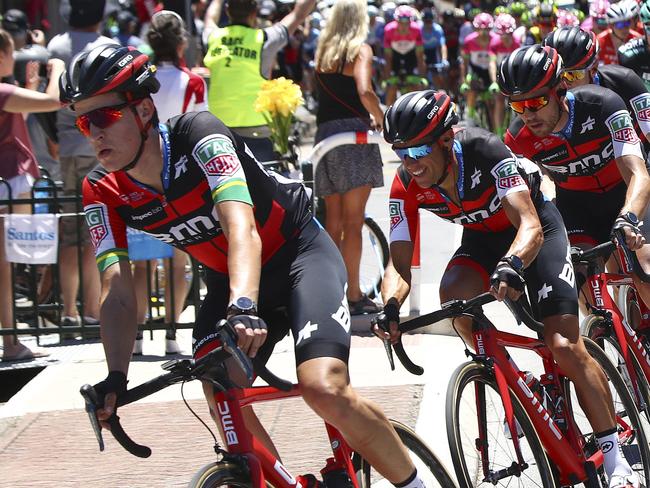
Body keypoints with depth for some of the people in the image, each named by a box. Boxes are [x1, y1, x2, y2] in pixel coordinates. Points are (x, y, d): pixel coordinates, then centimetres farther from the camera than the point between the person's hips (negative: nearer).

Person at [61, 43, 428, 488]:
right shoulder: (103, 193, -13)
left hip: (299, 254, -5)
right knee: (222, 399, -18)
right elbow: (118, 292, -19)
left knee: (324, 390, -25)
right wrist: (115, 379, -35)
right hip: (229, 281, 5)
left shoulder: (199, 135, -28)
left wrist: (244, 308, -59)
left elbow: (241, 228, -41)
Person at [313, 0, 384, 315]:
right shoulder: (360, 49, -6)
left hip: (324, 133, 6)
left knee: (333, 221, 13)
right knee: (353, 223, -5)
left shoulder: (323, 50, 13)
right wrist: (381, 121, -7)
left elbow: (331, 94, 14)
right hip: (352, 134, -6)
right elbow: (365, 92, -21)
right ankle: (354, 296, -5)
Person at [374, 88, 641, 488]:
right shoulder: (407, 186, -21)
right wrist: (391, 306, -44)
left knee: (565, 346, -15)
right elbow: (400, 261, -22)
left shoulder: (484, 151, -35)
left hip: (534, 229, -4)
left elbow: (530, 226, -43)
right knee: (453, 296, -29)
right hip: (482, 238, 4)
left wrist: (511, 266, -64)